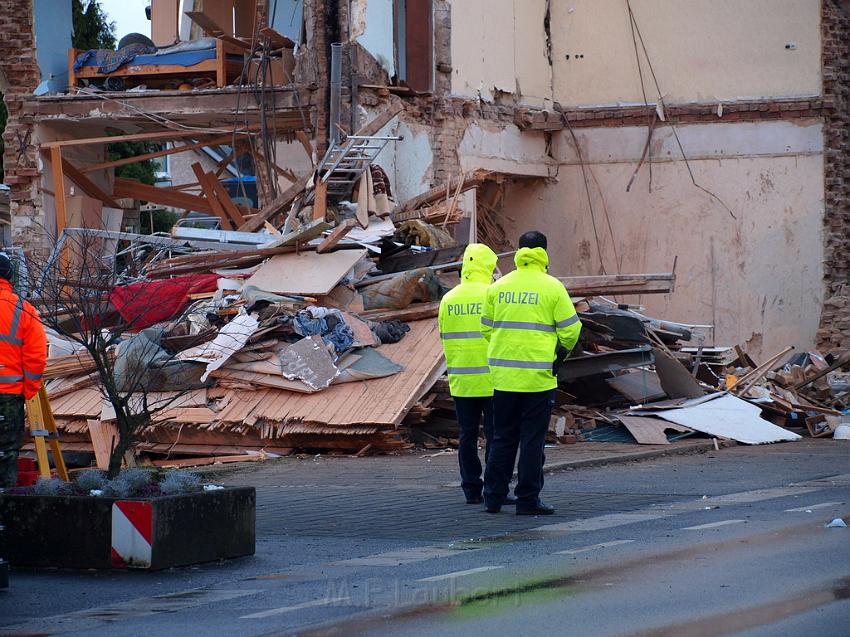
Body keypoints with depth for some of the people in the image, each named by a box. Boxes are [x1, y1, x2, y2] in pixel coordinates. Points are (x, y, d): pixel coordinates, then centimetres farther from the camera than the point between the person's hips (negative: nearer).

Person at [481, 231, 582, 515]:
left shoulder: (498, 287, 6)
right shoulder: (552, 287, -6)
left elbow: (486, 327, 12)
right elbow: (570, 329, -4)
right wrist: (563, 350, 16)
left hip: (503, 374, 4)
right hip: (538, 374, -4)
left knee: (503, 437, 12)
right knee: (533, 438, 2)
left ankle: (493, 497, 12)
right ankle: (528, 500, 3)